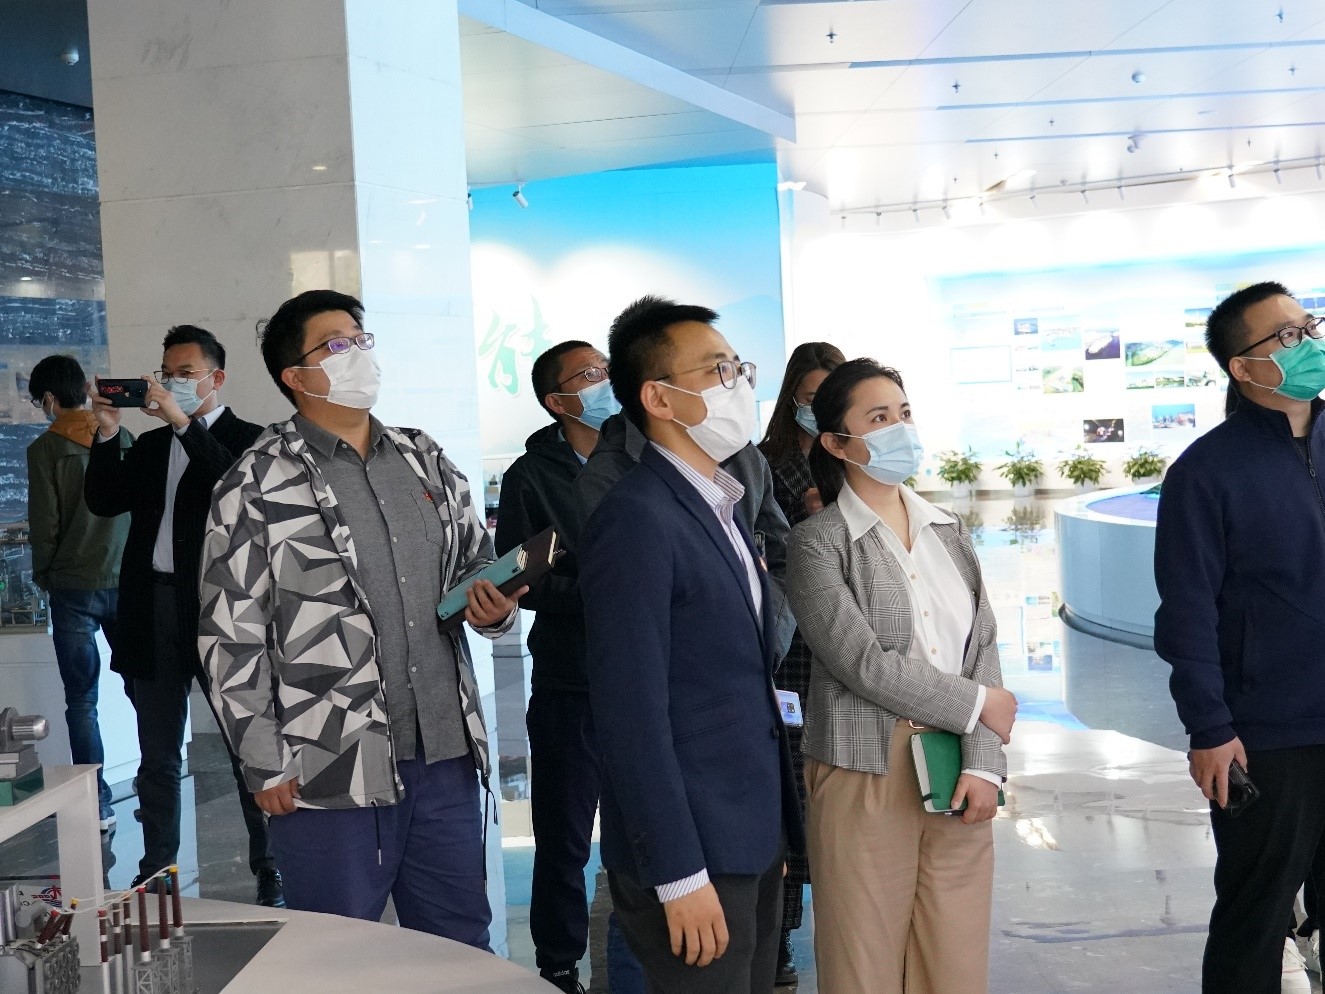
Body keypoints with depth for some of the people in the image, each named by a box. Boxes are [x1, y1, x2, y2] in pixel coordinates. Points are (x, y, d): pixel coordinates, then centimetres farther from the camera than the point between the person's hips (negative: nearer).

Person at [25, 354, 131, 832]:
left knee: (81, 701, 3)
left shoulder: (45, 448, -7)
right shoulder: (121, 437, 4)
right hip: (127, 581, 4)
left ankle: (98, 805, 2)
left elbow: (44, 525, -7)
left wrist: (43, 576, 9)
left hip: (74, 587, -3)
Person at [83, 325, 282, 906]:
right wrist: (107, 434, -6)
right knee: (157, 758, 12)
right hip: (153, 610, 6)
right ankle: (156, 868, 20)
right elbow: (104, 502, 5)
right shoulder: (148, 445, 16)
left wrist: (183, 422, -21)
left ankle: (270, 868, 9)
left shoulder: (245, 439, 0)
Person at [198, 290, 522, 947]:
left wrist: (493, 608, -2)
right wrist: (267, 766, -7)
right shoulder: (257, 488, -6)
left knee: (464, 951, 15)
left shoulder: (425, 460, 11)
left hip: (447, 758, 5)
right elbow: (230, 639, -6)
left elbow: (477, 560, 22)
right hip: (328, 777, -5)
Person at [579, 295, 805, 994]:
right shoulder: (636, 518, -16)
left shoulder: (721, 508, 13)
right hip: (696, 855, -8)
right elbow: (631, 715, -20)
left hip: (754, 840, 9)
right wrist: (679, 875, -20)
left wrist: (774, 832, 13)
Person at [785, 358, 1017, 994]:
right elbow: (863, 663, -14)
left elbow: (982, 650, 4)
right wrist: (977, 704, -8)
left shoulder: (949, 531, 10)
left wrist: (982, 762, -8)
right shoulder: (817, 543, -6)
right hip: (866, 778, -5)